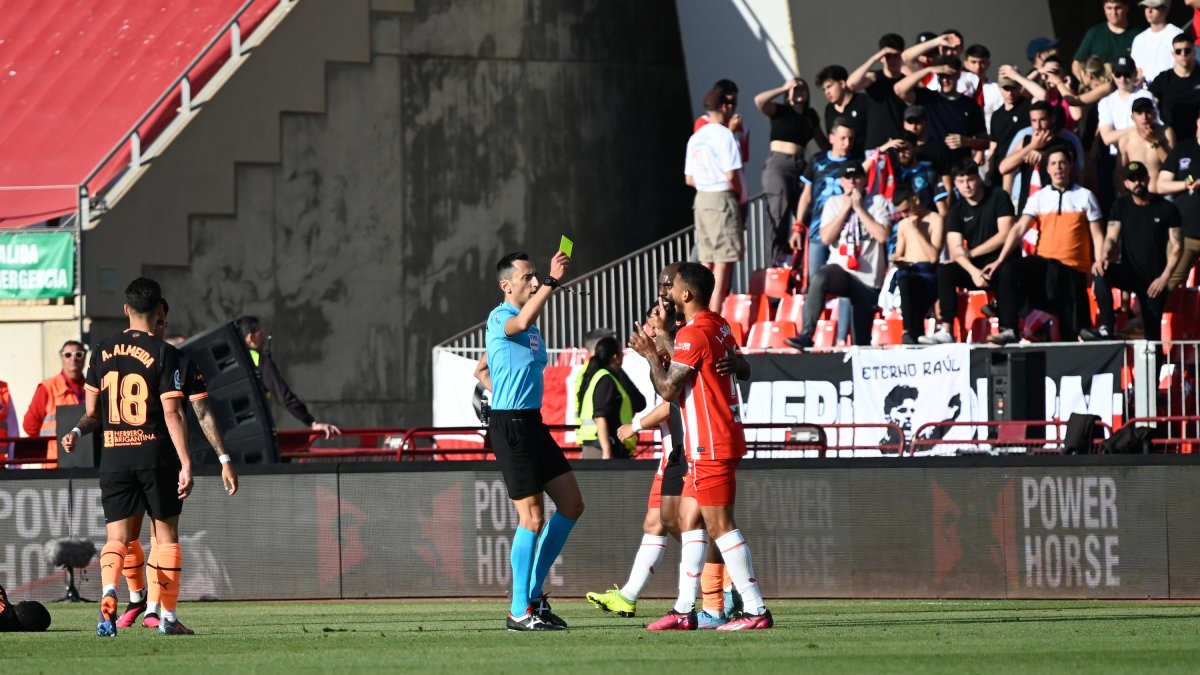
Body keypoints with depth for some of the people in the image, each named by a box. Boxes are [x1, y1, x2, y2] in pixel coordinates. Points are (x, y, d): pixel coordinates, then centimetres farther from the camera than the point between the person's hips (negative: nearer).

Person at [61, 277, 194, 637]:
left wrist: (76, 432, 23)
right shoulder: (164, 354, -8)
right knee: (167, 535, 10)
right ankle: (168, 617, 11)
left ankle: (109, 591, -27)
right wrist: (186, 463, -12)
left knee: (116, 537, 3)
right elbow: (172, 413, -12)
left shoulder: (102, 351, 5)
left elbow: (92, 412, 8)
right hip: (156, 454, -3)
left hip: (114, 455, 3)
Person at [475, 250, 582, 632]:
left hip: (532, 425, 10)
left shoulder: (532, 328, 18)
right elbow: (521, 322, -36)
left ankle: (533, 592, 17)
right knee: (533, 517, -9)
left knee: (572, 505, 10)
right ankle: (520, 611, -2)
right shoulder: (500, 318, -10)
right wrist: (552, 281, -41)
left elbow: (482, 371, 29)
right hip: (510, 426, -10)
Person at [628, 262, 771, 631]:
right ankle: (684, 610, 13)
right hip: (716, 443, 10)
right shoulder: (720, 327, 12)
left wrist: (650, 354, -1)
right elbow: (743, 370, 25)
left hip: (710, 445, -10)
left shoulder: (693, 334, -16)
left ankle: (755, 610, -10)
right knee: (688, 518, 12)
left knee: (719, 525, -9)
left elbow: (667, 390, -17)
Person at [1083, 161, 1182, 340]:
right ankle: (1106, 329, -37)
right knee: (1101, 272, -30)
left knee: (1153, 333, -4)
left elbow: (1176, 246, -2)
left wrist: (1165, 277, -14)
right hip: (1129, 271, 1)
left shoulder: (1167, 209, -1)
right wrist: (1103, 256, -26)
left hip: (1154, 278, -1)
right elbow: (1112, 238, -2)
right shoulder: (1121, 206, 6)